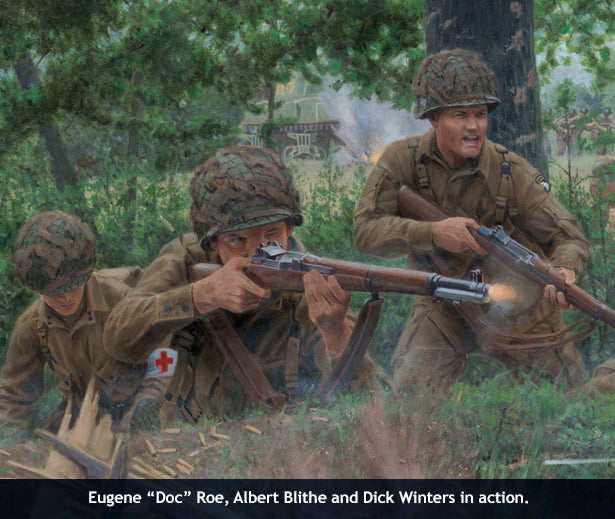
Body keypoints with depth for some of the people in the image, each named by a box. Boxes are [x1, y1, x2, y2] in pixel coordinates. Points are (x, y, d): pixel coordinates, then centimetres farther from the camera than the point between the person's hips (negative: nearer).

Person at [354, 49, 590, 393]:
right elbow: (366, 231, -21)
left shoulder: (511, 173, -20)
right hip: (444, 306, 1)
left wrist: (565, 271, -44)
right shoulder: (403, 159, -16)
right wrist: (433, 233, -37)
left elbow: (569, 236, -19)